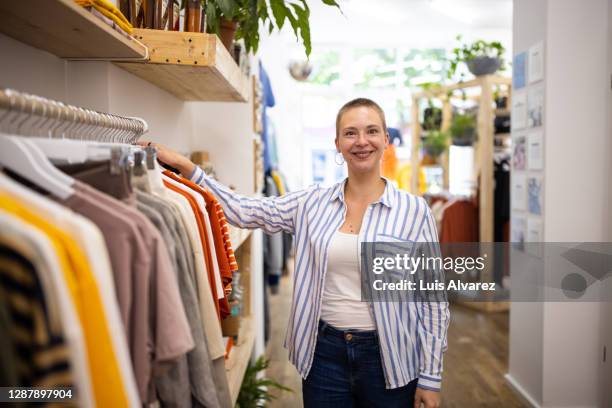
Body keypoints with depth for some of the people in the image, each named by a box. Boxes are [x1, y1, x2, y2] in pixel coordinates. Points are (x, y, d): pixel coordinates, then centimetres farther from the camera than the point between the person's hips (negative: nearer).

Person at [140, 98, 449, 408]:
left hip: (387, 359, -2)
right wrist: (184, 166, -7)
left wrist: (430, 376, -4)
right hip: (323, 353, 2)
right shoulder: (312, 203, 1)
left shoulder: (413, 210, -6)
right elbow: (242, 210, 0)